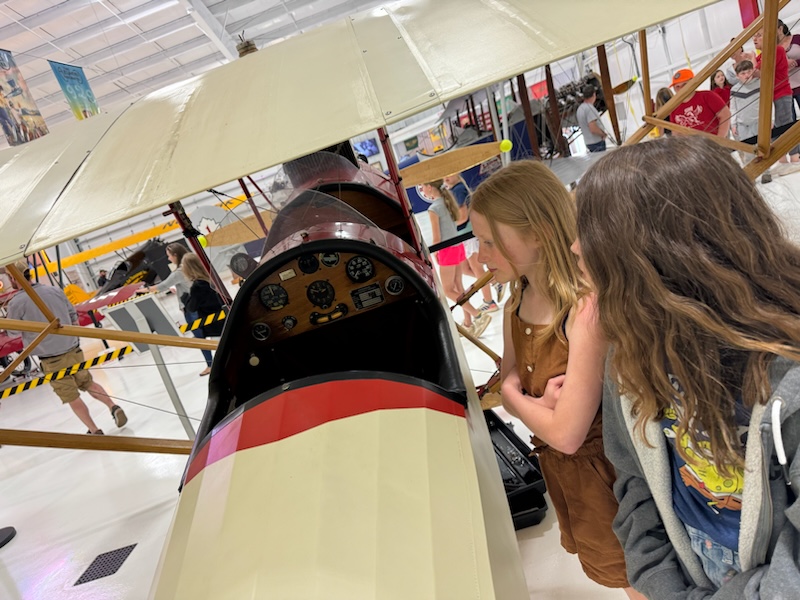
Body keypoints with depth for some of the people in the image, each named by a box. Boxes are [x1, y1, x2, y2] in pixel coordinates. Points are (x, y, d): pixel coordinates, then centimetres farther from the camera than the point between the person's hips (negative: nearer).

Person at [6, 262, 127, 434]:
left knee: (72, 397, 9)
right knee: (88, 383, 24)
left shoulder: (15, 303, -14)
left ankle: (94, 431, 14)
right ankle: (114, 407, 12)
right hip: (73, 350, 4)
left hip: (51, 359, -4)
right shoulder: (55, 290, -2)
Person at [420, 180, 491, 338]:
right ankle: (468, 323, 18)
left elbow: (437, 239, -14)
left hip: (448, 250, -8)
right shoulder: (448, 201, 7)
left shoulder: (433, 209, -17)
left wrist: (433, 255, -2)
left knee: (448, 290, 2)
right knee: (458, 287, 13)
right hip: (458, 247, 8)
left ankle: (479, 316, -4)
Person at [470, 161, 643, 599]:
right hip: (557, 468, 7)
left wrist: (513, 395, -15)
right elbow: (510, 384, 2)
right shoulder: (516, 305, -7)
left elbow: (566, 434, -30)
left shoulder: (586, 310, -32)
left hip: (603, 470, -7)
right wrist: (542, 403, -19)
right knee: (602, 563, 30)